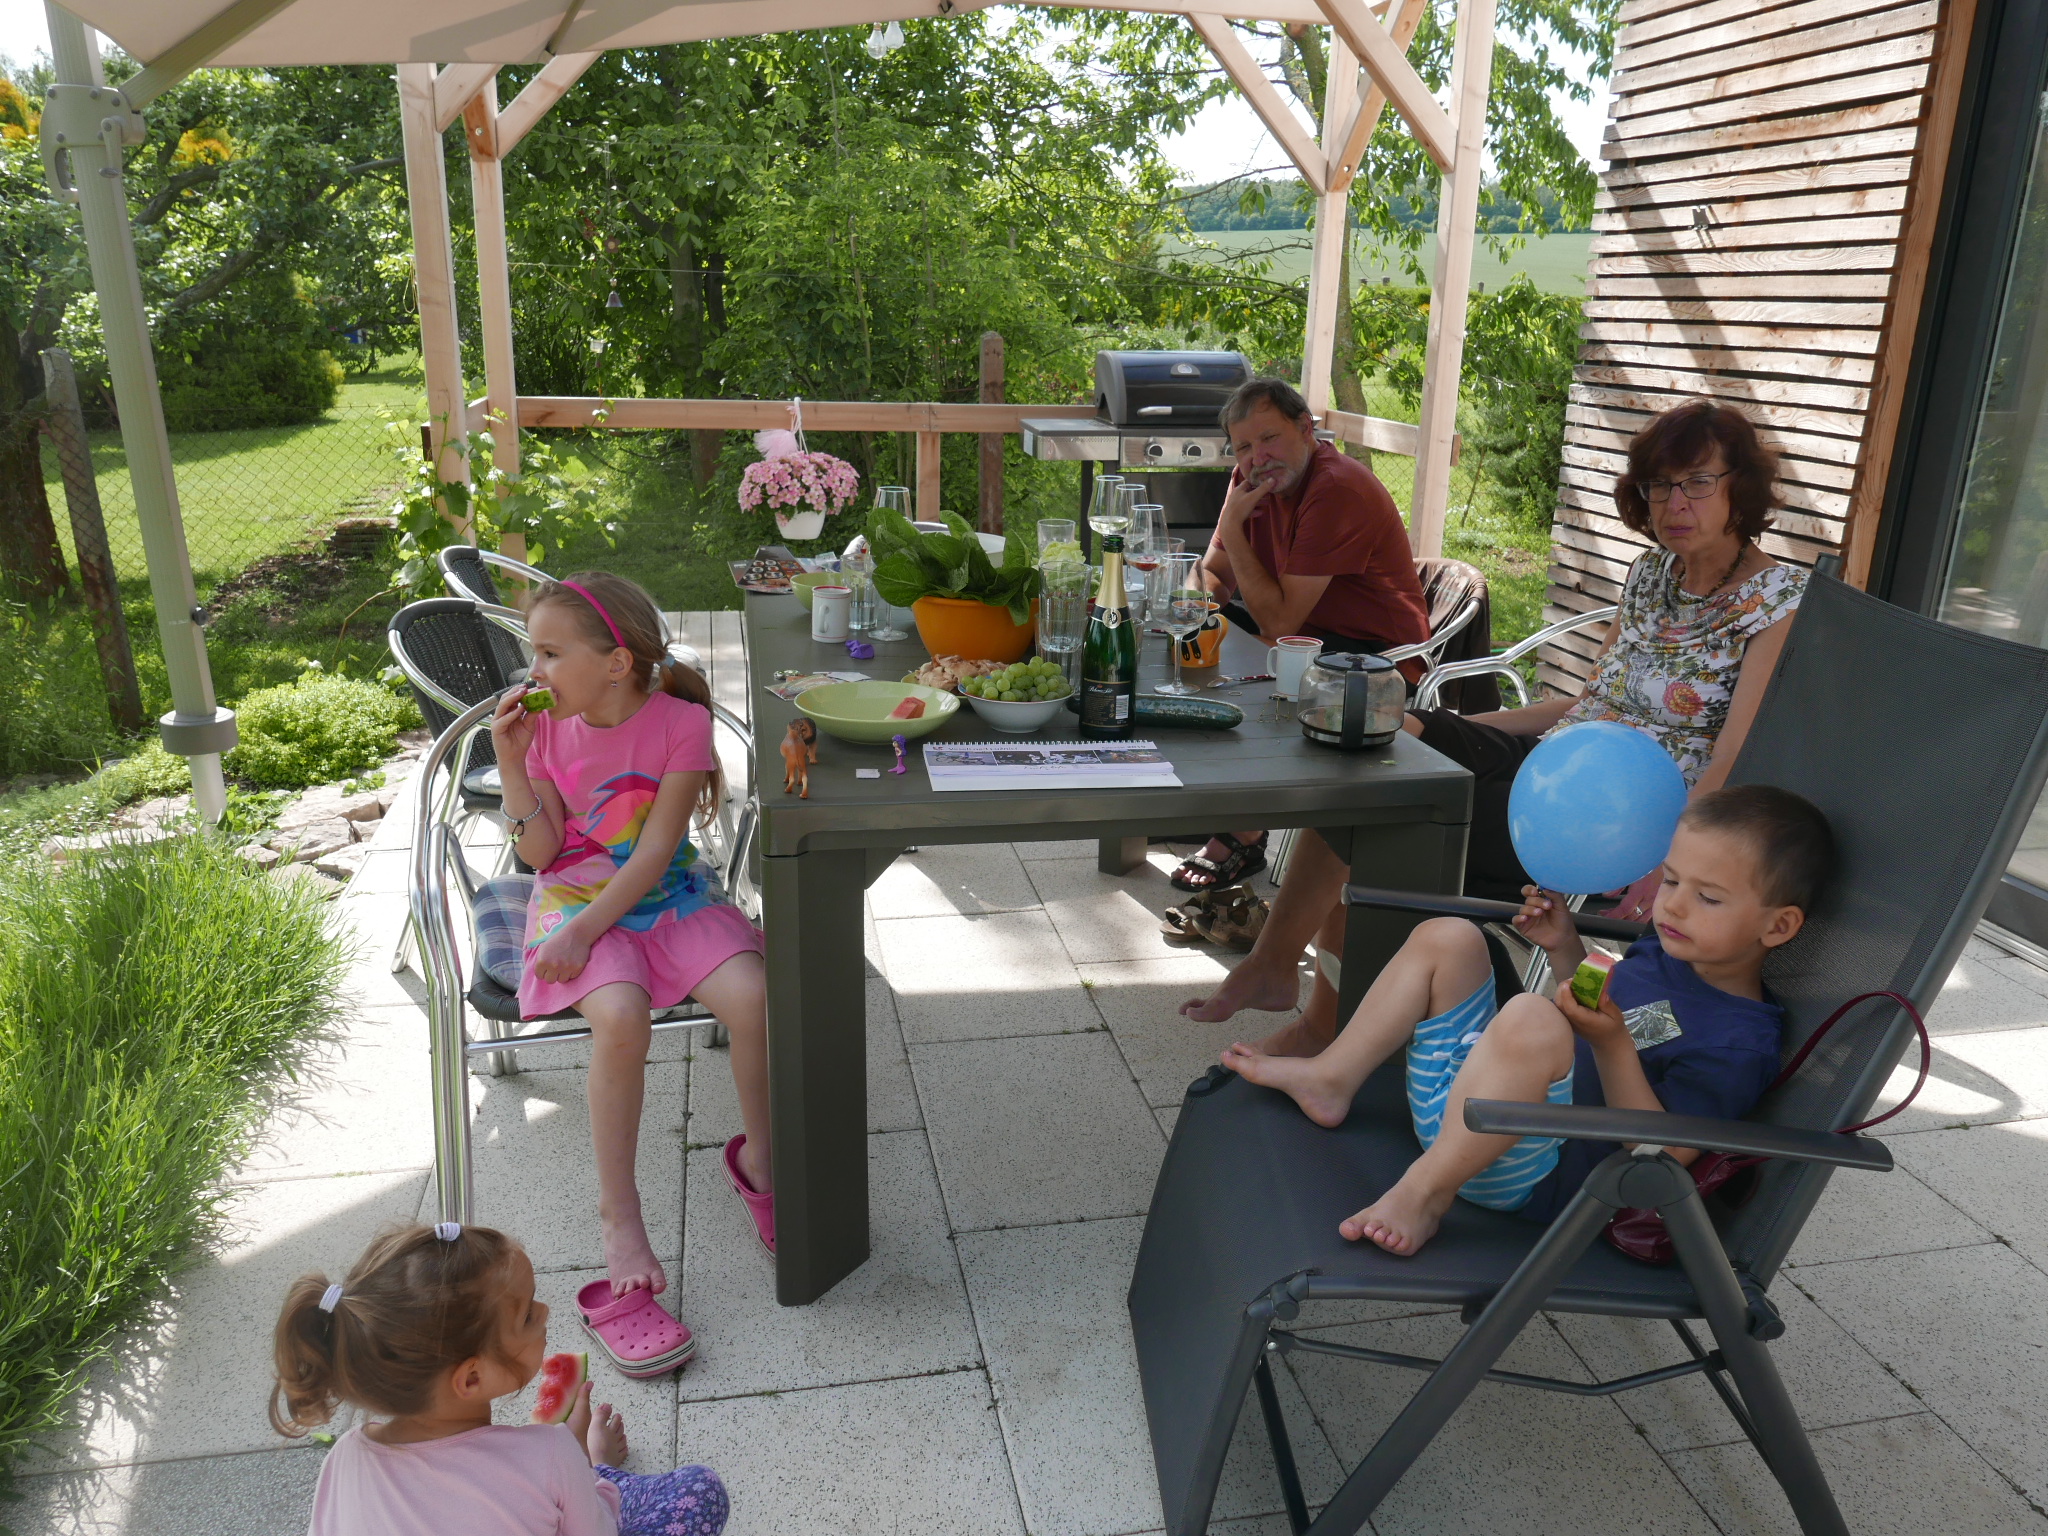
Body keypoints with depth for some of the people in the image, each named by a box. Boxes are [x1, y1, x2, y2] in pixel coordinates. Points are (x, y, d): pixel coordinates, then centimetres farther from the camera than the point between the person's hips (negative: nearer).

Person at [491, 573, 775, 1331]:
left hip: (668, 895, 0)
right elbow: (541, 852, -3)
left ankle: (758, 1162, 0)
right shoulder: (547, 726, -1)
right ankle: (618, 1214, -15)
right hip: (575, 895, 1)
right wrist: (511, 762, -13)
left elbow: (656, 849, -14)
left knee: (754, 995, -27)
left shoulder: (680, 722, -10)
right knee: (621, 1014, -32)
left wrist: (585, 930, -22)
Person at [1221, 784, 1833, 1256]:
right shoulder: (1666, 950, 10)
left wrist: (1613, 1044, -30)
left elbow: (1662, 1152, -20)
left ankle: (1425, 1192, -26)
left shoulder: (1741, 1045, -15)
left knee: (1528, 1018, -39)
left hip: (1527, 1175, -9)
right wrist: (1566, 949, 10)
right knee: (1447, 937, 11)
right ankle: (1331, 1080, 8)